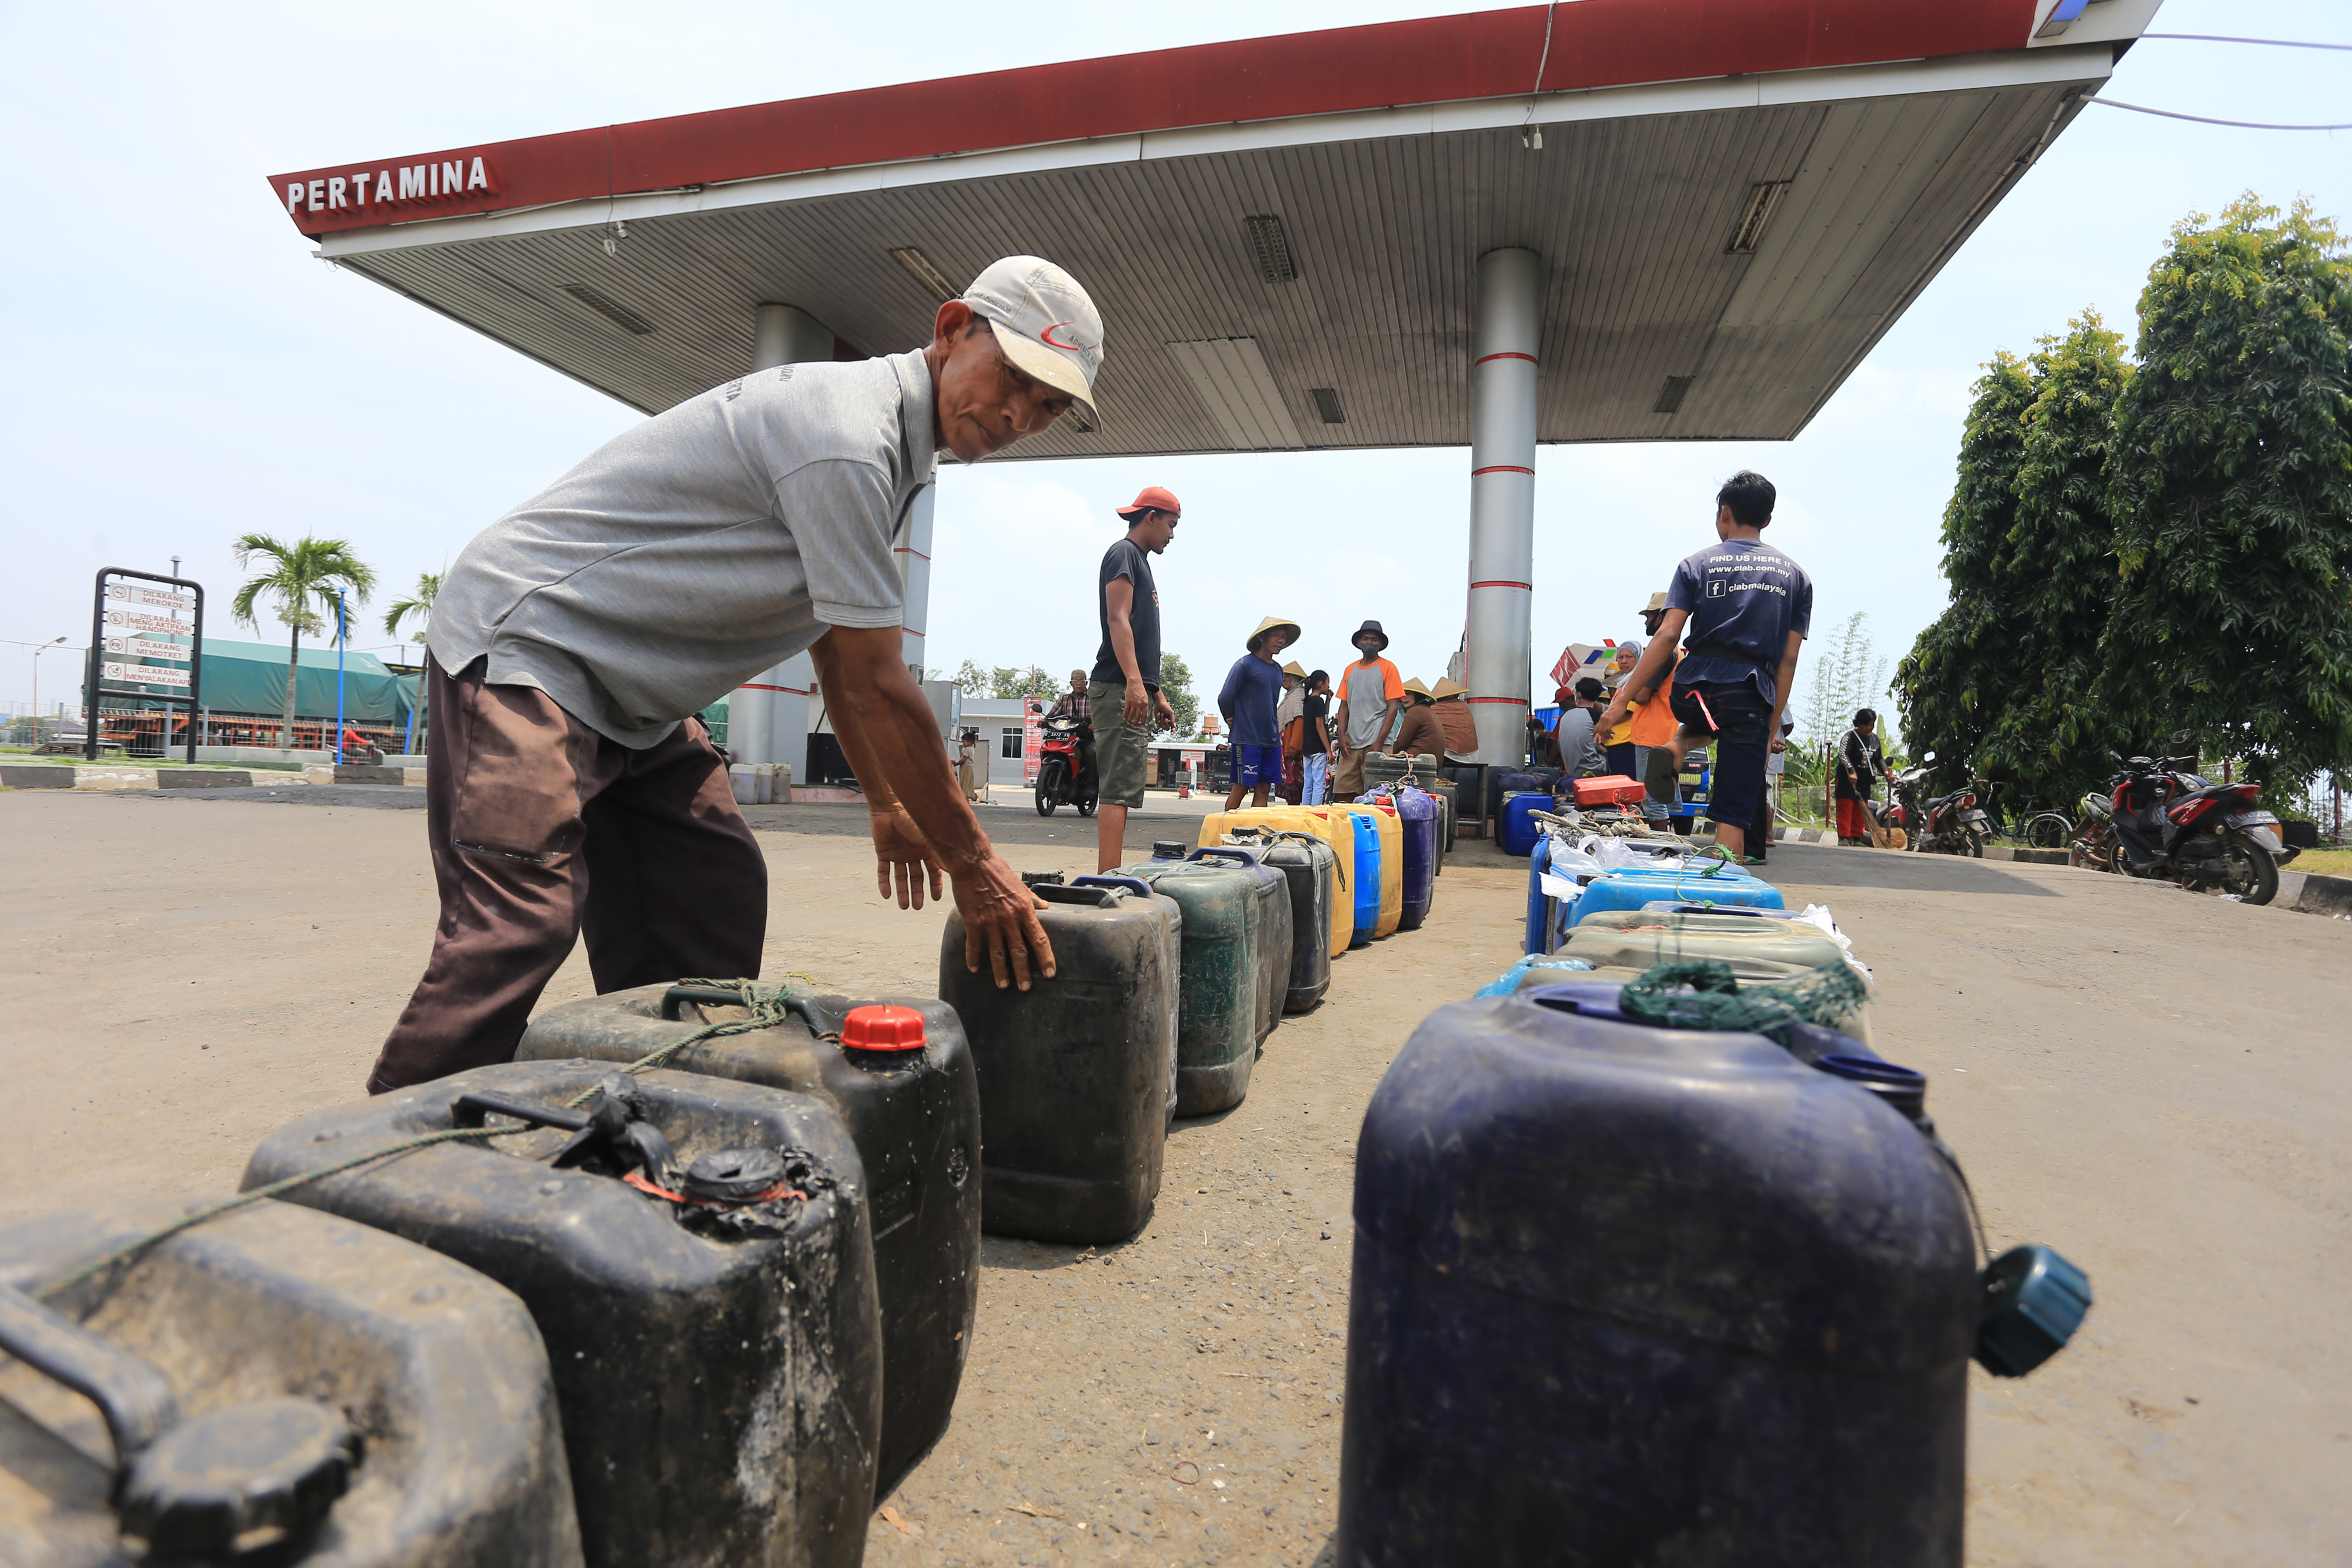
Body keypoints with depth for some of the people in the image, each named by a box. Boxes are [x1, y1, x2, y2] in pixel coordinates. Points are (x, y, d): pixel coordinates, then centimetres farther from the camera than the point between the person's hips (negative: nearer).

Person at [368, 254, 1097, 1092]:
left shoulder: (891, 445, 9)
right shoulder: (846, 433, -23)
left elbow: (834, 644, 16)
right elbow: (876, 689, -24)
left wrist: (886, 803, 17)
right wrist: (970, 862, -16)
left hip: (631, 695, 10)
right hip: (524, 645, -9)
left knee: (716, 906, 4)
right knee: (518, 921, -20)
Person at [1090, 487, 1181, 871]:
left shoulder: (1140, 562, 27)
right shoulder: (1124, 554, -2)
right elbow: (1118, 619, -15)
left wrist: (1158, 695, 25)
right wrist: (1134, 682, -26)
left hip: (1135, 693, 10)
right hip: (1120, 689, -10)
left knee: (1121, 789, 6)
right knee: (1118, 789, -15)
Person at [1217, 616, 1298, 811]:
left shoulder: (1278, 670, 16)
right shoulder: (1245, 664, -8)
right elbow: (1225, 698, -9)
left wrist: (1274, 727, 15)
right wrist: (1234, 722, 4)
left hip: (1271, 741, 7)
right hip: (1247, 739, -7)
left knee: (1263, 789, 5)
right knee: (1241, 788, -4)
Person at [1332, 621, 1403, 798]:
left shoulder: (1388, 668, 1)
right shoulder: (1350, 670, 16)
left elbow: (1393, 707, -4)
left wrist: (1380, 741, -12)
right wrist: (1342, 735, 2)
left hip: (1374, 743, -5)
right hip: (1351, 743, 5)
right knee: (1343, 791, 1)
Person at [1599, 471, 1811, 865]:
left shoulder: (1697, 565, 5)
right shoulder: (1795, 575, 11)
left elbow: (1667, 636, -6)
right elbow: (1788, 659, 7)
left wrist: (1623, 699, -6)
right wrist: (1773, 728, 12)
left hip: (1694, 689, 1)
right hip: (1750, 696, 0)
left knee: (1706, 722, 38)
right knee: (1733, 815, 3)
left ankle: (1674, 747, 8)